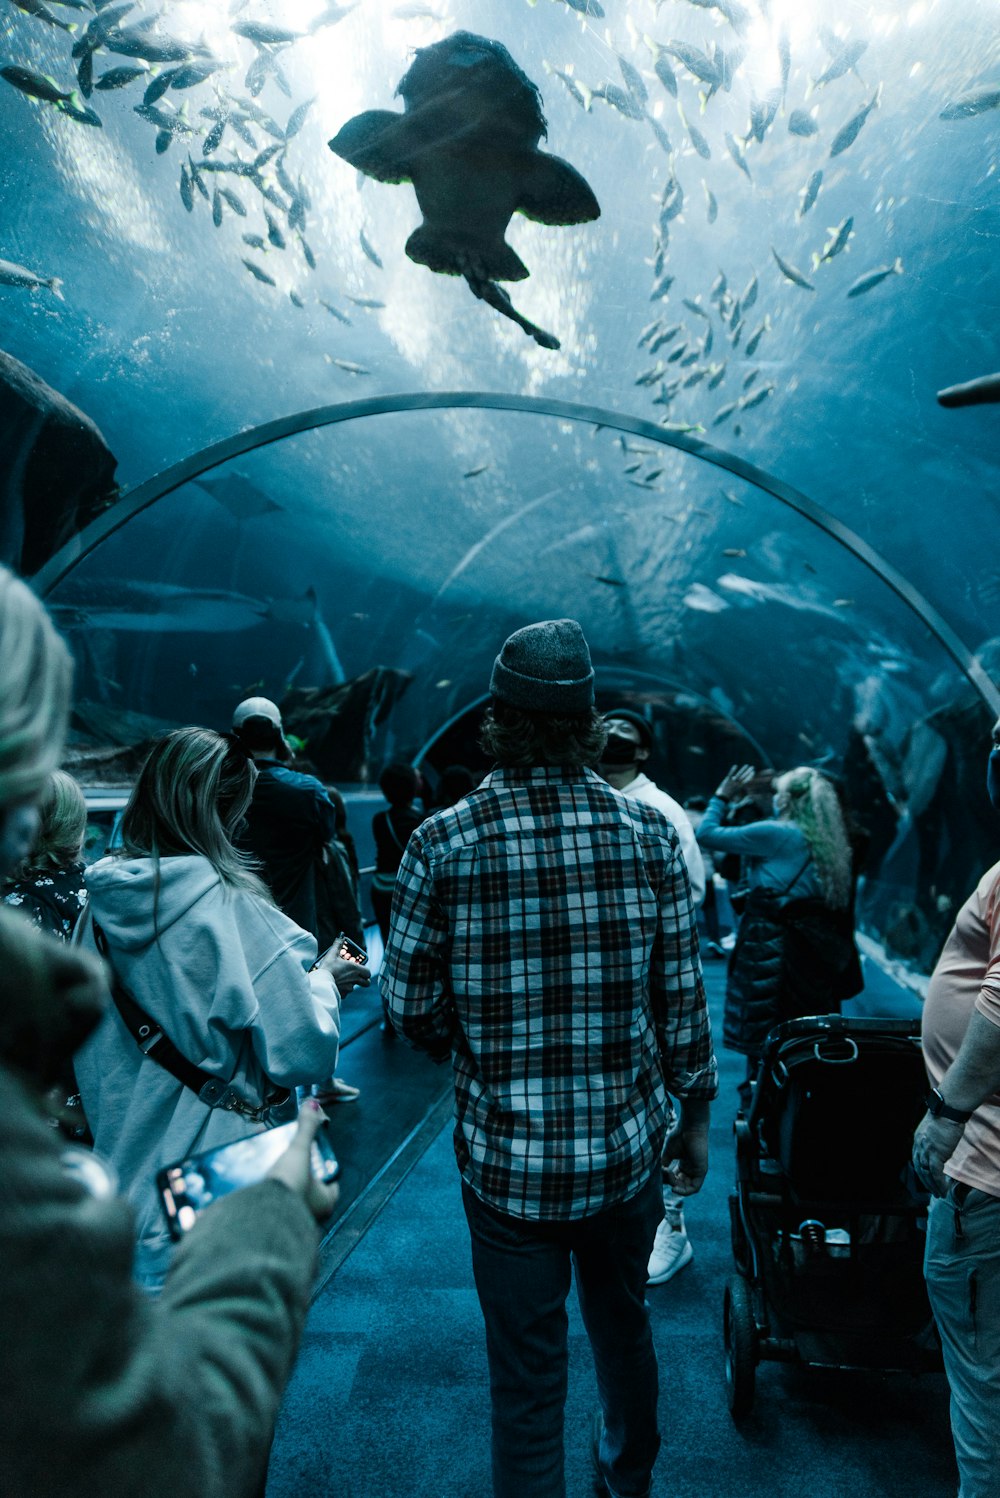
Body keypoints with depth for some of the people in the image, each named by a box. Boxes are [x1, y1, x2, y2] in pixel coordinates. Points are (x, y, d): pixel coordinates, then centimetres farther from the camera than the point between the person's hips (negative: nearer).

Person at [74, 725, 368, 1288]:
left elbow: (90, 1058, 7)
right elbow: (302, 1052, -20)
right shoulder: (229, 906, -23)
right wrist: (325, 980, -2)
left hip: (129, 1167, 7)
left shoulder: (101, 902, -4)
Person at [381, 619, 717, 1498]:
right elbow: (682, 992, -4)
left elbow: (411, 1005, -8)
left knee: (527, 1375, 15)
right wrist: (695, 1112, 10)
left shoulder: (443, 842, -14)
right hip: (627, 1145, 4)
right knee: (623, 1322, 29)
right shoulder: (649, 833, -9)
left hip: (507, 1155, -3)